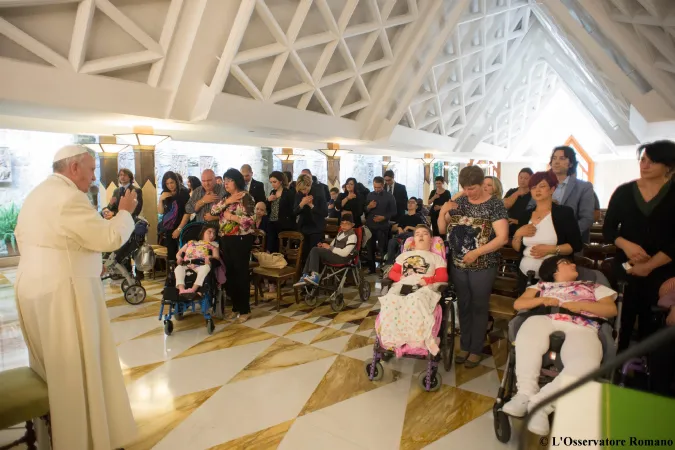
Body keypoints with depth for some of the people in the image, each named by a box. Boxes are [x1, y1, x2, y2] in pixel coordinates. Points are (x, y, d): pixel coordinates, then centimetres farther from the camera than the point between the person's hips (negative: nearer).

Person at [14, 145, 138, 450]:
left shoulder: (35, 195, 13)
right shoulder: (69, 197, -19)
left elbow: (21, 237, 19)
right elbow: (110, 239, -19)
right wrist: (125, 212, -5)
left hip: (33, 287, 10)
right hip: (63, 291, -10)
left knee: (50, 364, 21)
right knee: (76, 368, 2)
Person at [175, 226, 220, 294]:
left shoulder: (212, 245, 24)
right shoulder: (191, 243, 31)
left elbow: (217, 257, 8)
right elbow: (178, 254, 29)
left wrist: (210, 257, -15)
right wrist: (179, 258, 5)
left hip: (200, 266, -2)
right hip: (187, 265, 2)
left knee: (206, 267, -36)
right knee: (178, 268, -29)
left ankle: (193, 289, -48)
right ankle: (181, 289, -44)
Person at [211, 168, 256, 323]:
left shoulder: (246, 197, -9)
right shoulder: (226, 197, 16)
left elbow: (251, 220, -18)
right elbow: (213, 210, 3)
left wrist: (231, 216, -16)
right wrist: (226, 202, -9)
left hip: (241, 240, -8)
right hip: (225, 240, 8)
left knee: (241, 274, -1)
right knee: (229, 274, 12)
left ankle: (245, 310, 11)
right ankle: (236, 307, 25)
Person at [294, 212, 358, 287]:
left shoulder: (352, 236, -12)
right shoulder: (340, 233, 19)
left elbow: (344, 253, -22)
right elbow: (333, 245, 22)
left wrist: (329, 247, -16)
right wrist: (323, 246, -1)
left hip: (343, 258, -9)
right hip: (335, 254, 9)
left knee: (315, 250, -18)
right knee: (315, 251, -6)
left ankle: (315, 276, -22)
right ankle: (305, 277, -11)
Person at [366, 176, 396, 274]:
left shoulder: (389, 196, 0)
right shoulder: (369, 195, 7)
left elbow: (393, 211, -1)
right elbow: (363, 210, 8)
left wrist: (384, 217, -15)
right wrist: (368, 207, -13)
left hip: (383, 226, -3)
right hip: (370, 226, 3)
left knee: (382, 249, 2)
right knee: (370, 248, 7)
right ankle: (372, 269, 17)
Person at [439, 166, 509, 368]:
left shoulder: (495, 205, -9)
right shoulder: (459, 202, 4)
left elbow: (503, 238, -15)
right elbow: (442, 229, 8)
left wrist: (476, 252, -20)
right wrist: (443, 211, -10)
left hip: (483, 266, -4)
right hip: (458, 264, 4)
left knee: (479, 307, 8)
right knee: (463, 305, 14)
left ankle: (476, 349, 22)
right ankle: (464, 345, 28)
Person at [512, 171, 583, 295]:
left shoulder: (564, 212, -3)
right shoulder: (526, 215, 9)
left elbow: (576, 245, -8)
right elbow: (516, 248, 11)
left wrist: (550, 249, -20)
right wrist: (518, 234, -8)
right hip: (526, 275, 4)